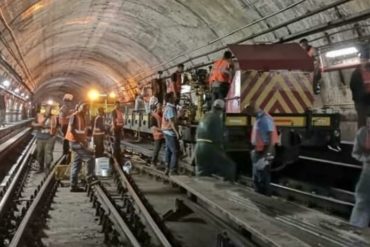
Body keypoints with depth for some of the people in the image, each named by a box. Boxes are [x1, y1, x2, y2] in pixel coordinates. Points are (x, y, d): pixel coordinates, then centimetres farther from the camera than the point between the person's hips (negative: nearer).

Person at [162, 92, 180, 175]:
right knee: (175, 151, -8)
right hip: (171, 132, -10)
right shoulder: (170, 108, -17)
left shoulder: (167, 108, 15)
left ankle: (167, 169, 17)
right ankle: (173, 170, -8)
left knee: (169, 151, 12)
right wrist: (177, 132, -22)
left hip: (167, 132, 10)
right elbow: (172, 122, -22)